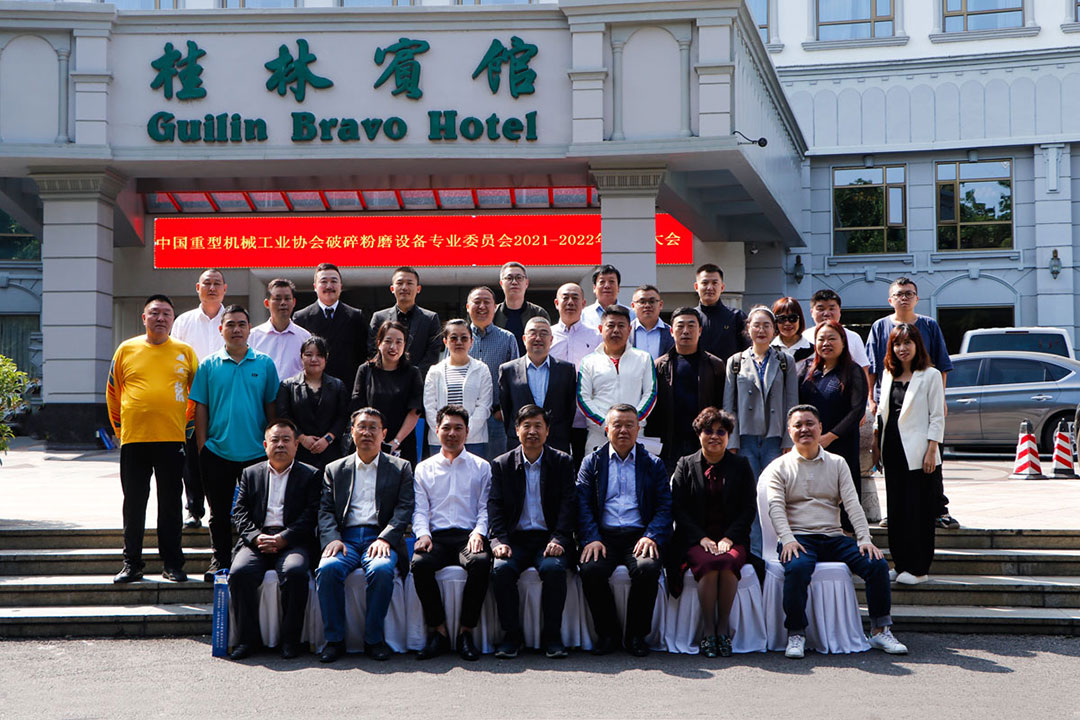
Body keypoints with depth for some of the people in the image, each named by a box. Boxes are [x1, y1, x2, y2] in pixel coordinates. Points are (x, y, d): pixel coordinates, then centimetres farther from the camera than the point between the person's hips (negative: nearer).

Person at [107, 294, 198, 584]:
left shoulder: (185, 351, 6)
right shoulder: (126, 350, 6)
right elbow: (112, 394, 13)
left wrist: (187, 425, 7)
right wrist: (120, 428, 11)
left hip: (172, 440, 0)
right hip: (133, 440, 0)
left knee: (171, 503, 4)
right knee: (134, 503, 5)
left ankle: (172, 564, 11)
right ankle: (131, 563, 13)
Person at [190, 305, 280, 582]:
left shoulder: (265, 364, 4)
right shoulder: (208, 365, 4)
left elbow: (271, 406, 7)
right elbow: (200, 408, 5)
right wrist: (202, 448, 0)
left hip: (256, 453, 0)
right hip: (217, 453, 0)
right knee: (220, 514, 8)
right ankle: (220, 561, 19)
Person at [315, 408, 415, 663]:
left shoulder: (400, 468, 16)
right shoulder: (335, 469, 21)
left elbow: (404, 509, 3)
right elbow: (325, 510, 11)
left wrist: (385, 539, -13)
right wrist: (332, 538, -10)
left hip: (380, 539, -1)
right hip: (345, 538, 2)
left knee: (381, 570, -35)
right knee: (328, 569, -31)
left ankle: (374, 639, -19)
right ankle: (335, 639, -18)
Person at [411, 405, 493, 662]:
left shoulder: (481, 467, 17)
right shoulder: (424, 469, 20)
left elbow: (485, 508, 9)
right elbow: (420, 510, 12)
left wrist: (478, 533, -10)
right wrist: (422, 534, -8)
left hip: (469, 535, -1)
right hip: (436, 535, 1)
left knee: (481, 562, -35)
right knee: (420, 563, -33)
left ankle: (466, 632, -23)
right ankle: (438, 631, -20)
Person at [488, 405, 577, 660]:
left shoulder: (562, 462, 8)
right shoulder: (501, 464, 11)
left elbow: (568, 505, 1)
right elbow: (495, 506, 3)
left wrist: (559, 540, -14)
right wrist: (498, 541, -13)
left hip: (549, 538, -1)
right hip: (515, 538, 1)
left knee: (554, 568, -32)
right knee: (501, 569, -29)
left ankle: (552, 636, -18)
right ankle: (511, 635, -14)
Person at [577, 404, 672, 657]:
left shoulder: (652, 464, 14)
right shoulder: (592, 462, 14)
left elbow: (664, 506, 6)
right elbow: (583, 504, 4)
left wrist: (651, 537, -12)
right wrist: (591, 539, -13)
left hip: (639, 535, 0)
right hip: (604, 535, 0)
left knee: (648, 568, -31)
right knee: (590, 570, -29)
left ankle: (636, 634, -10)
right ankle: (607, 633, -7)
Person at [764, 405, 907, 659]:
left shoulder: (837, 464, 16)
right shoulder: (779, 467, 8)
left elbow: (852, 503, 6)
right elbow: (775, 507, -5)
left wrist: (865, 539, -9)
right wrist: (787, 539, -23)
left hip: (833, 538, 3)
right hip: (798, 538, -3)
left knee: (877, 563, -19)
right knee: (797, 567, -37)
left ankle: (880, 631, -9)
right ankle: (796, 635, -26)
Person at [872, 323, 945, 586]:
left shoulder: (930, 375, -2)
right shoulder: (888, 374, 15)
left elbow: (937, 417, -5)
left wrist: (932, 451, -12)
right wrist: (876, 442, 14)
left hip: (917, 452, -6)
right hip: (893, 451, 6)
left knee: (918, 510, -5)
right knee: (895, 509, 7)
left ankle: (918, 569, -1)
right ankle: (900, 564, 15)